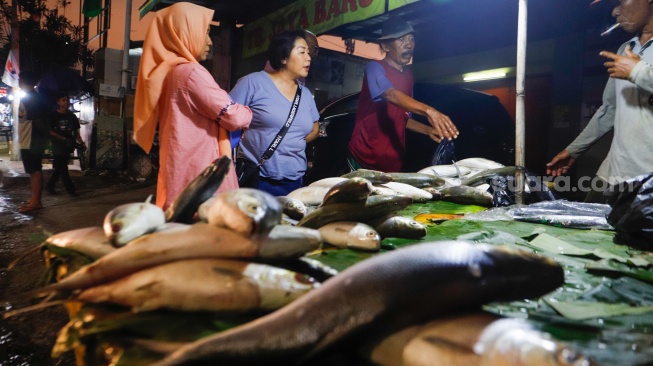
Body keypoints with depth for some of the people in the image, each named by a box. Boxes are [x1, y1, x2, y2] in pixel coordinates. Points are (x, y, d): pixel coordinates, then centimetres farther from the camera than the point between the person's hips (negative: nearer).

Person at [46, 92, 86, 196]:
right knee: (62, 168, -6)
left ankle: (49, 186, 24)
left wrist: (81, 143, -4)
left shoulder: (72, 116, 10)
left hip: (67, 145, 5)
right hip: (57, 144, -5)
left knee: (59, 168, 11)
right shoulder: (53, 116, -3)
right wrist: (63, 138, -18)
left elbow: (76, 132, 11)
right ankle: (70, 188, -3)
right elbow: (50, 131, -8)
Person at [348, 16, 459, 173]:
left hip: (393, 162, 7)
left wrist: (428, 130, 2)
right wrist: (428, 111, -45)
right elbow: (391, 95, -31)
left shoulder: (408, 76, 11)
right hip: (365, 159, -6)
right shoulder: (374, 68, -11)